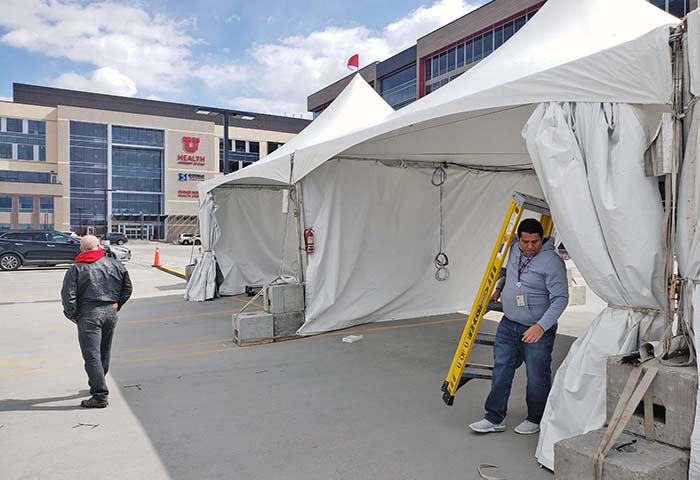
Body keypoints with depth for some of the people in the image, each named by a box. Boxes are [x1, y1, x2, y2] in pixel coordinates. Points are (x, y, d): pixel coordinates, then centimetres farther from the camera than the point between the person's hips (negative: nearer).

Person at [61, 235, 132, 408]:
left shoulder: (76, 269, -7)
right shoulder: (115, 264, 4)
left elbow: (68, 297, -12)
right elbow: (127, 289, 11)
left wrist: (74, 316, 2)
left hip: (89, 315, -5)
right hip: (111, 313, 5)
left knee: (92, 356, -2)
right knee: (104, 353, 19)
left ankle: (100, 396, -3)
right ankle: (96, 385, 38)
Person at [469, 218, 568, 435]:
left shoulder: (552, 262, -19)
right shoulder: (514, 249, 3)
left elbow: (560, 299, -21)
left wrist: (541, 326, -29)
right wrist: (499, 287, 28)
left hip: (537, 331, -6)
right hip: (508, 324, 7)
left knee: (537, 378, 7)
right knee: (501, 371, 9)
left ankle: (536, 420, 28)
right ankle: (494, 419, 20)